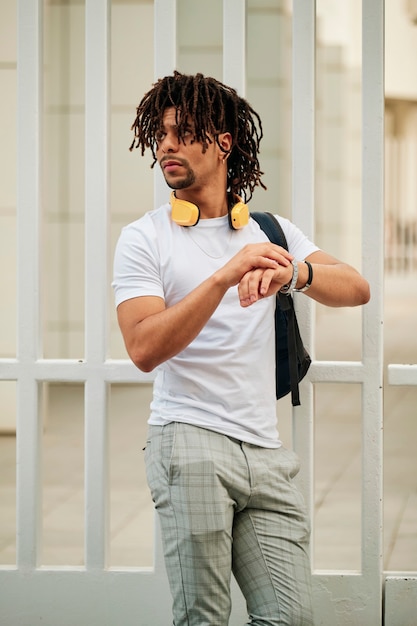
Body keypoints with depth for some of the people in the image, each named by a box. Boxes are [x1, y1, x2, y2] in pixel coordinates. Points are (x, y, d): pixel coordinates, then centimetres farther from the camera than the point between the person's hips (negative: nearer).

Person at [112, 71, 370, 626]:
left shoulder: (272, 231, 16)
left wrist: (294, 273, -21)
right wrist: (225, 277, -21)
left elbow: (357, 289, 0)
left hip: (266, 452, 4)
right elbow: (145, 349, -12)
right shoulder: (144, 238, 4)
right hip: (189, 438, -4)